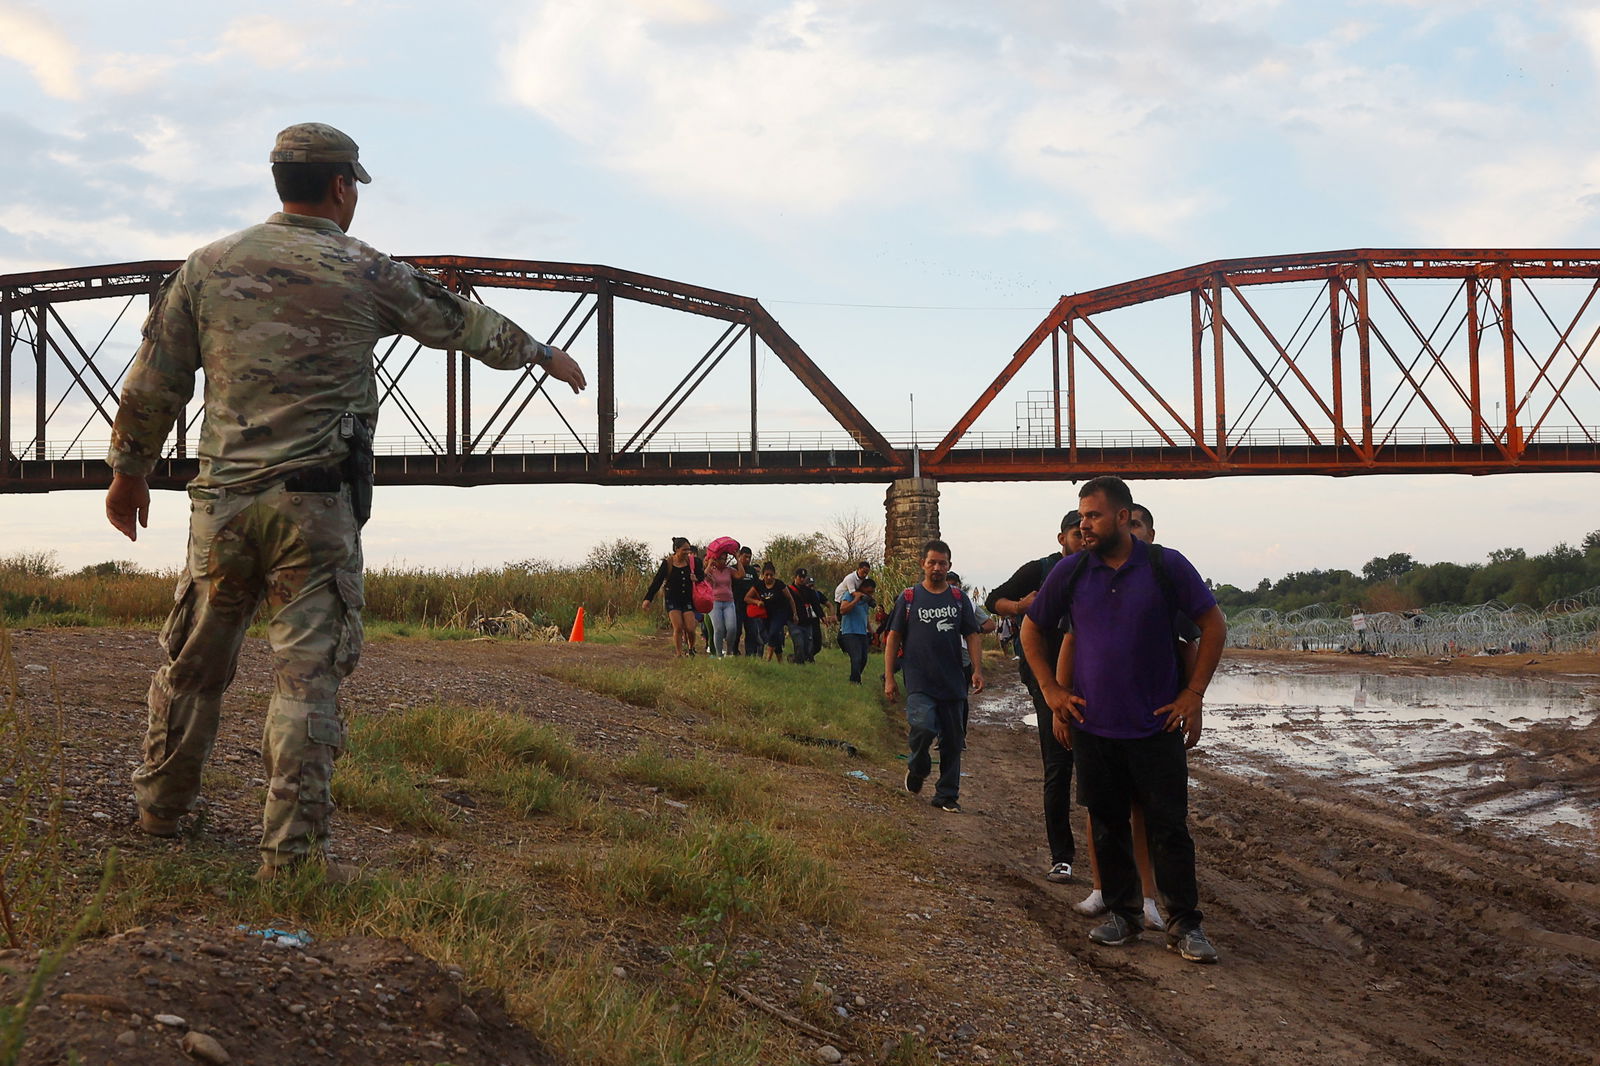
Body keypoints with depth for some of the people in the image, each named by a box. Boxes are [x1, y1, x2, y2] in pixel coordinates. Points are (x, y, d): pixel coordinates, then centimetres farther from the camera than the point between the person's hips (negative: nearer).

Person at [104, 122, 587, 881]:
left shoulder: (208, 266, 7)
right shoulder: (367, 274, 0)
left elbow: (153, 383, 9)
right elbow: (467, 325, 12)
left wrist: (129, 470, 22)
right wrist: (545, 354, 28)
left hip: (223, 499, 4)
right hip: (316, 503, -4)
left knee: (194, 660, 17)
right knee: (308, 670, -3)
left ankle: (161, 805, 34)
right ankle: (291, 848, -4)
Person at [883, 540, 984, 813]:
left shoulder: (959, 599, 10)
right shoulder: (909, 598, 5)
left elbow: (971, 636, 11)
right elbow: (893, 638, 6)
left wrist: (977, 670, -4)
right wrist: (889, 677, 1)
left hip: (953, 683, 3)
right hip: (920, 683, -3)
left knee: (952, 741, 5)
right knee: (923, 727, -25)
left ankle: (947, 795, 17)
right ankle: (917, 769, 5)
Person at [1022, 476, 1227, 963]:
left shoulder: (1166, 566, -5)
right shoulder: (1071, 573, 2)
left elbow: (1213, 624, 1)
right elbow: (1031, 630, 13)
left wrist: (1193, 694, -3)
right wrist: (1051, 690, 5)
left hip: (1157, 723, -2)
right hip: (1093, 724, 2)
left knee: (1169, 826, -1)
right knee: (1108, 824, 9)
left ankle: (1184, 924, 7)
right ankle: (1121, 914, 21)